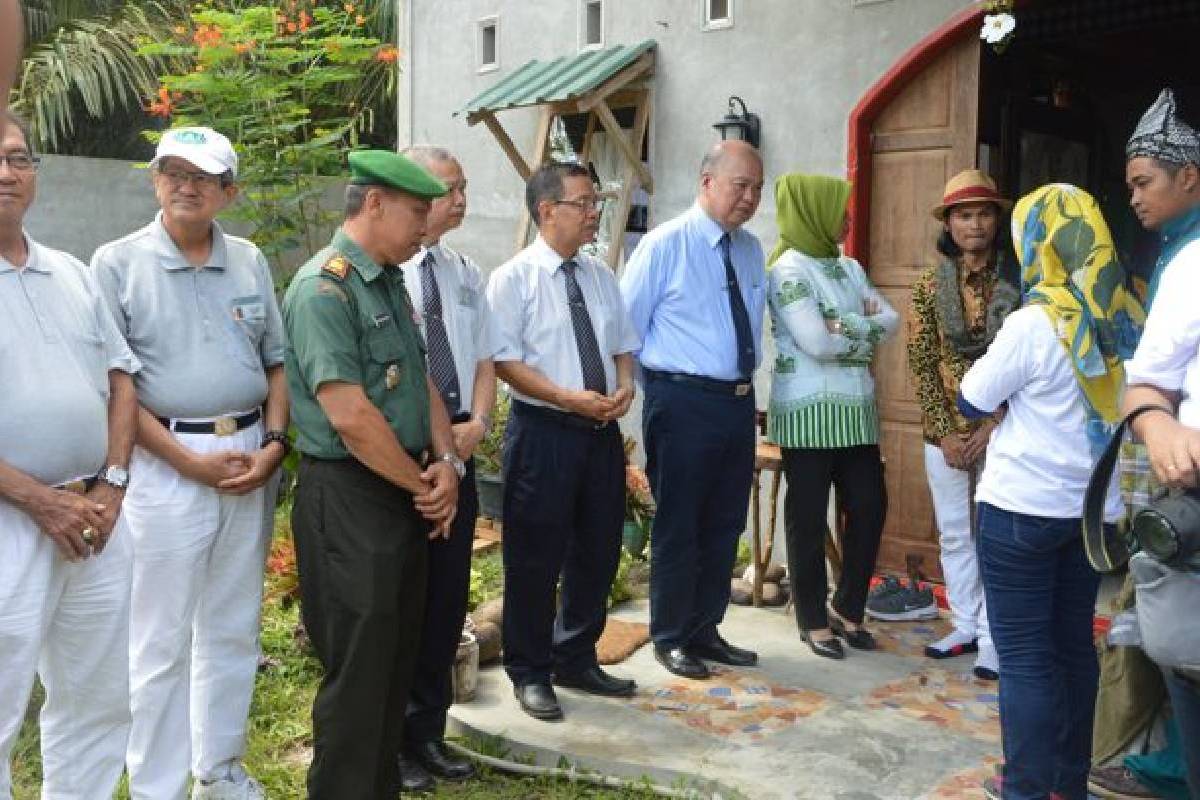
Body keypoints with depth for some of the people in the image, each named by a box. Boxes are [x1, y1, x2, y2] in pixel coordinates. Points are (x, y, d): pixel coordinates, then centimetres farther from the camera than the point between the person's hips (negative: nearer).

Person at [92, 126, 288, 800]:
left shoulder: (249, 261, 10)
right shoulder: (118, 262, -3)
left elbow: (276, 363, 12)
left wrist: (274, 445, -3)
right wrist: (189, 461, -12)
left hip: (252, 460, 4)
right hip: (166, 462, -4)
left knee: (233, 631, 14)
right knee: (161, 643, 3)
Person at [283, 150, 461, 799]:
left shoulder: (390, 283, 13)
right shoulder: (323, 289, -16)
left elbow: (421, 381, 15)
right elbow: (351, 415, -22)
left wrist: (446, 463, -1)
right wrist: (424, 483, -11)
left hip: (406, 497, 9)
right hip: (349, 500, -9)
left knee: (397, 662, 18)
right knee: (358, 674, 0)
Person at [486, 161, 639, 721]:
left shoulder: (601, 276, 11)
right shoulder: (514, 277, -8)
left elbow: (623, 344, 17)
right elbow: (504, 361, -14)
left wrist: (625, 386, -5)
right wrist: (570, 398, -22)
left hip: (602, 430, 7)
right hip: (542, 431, -6)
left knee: (598, 552, 15)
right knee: (535, 559, 3)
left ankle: (577, 660, 33)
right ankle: (530, 673, 21)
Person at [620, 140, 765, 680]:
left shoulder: (751, 250, 10)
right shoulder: (666, 244, -9)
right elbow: (627, 324, -6)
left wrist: (747, 379, 14)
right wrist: (661, 381, -3)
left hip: (739, 401, 7)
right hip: (683, 403, -6)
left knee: (725, 525, 14)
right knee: (678, 526, 4)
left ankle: (705, 630, 29)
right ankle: (670, 638, 20)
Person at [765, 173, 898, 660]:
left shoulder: (849, 267, 14)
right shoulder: (789, 268, -10)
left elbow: (890, 320, 5)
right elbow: (817, 343, -19)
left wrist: (845, 325, -12)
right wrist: (865, 334, -2)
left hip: (855, 408, 7)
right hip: (808, 410, -7)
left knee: (870, 506, 8)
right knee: (809, 518, 3)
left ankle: (846, 607, 25)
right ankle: (814, 620, 16)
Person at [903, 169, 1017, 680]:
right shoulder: (929, 287, 3)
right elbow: (921, 365, 0)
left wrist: (992, 427, -11)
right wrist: (946, 432, -7)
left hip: (1001, 431, -2)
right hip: (945, 431, 3)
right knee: (954, 534, 10)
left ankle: (993, 637, 8)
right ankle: (965, 626, 23)